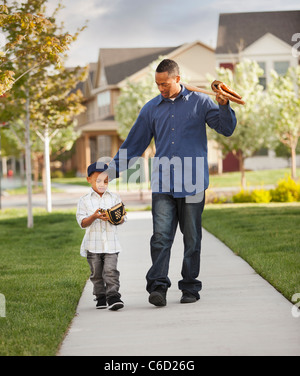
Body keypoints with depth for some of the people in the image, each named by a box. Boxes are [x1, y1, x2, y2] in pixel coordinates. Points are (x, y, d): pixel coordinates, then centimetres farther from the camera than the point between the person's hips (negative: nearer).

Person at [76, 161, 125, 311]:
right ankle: (100, 297, 20)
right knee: (96, 273, 8)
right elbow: (82, 222, -3)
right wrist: (94, 217, -21)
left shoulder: (114, 197, 8)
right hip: (92, 244, 0)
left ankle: (113, 296, -12)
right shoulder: (84, 200, 4)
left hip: (111, 243, 0)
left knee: (111, 270, -11)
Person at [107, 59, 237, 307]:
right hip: (162, 183, 1)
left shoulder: (199, 102, 6)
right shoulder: (151, 109, 13)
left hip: (192, 183, -1)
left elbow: (227, 129, 3)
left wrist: (224, 106, -15)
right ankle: (158, 286, -13)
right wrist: (112, 171, 14)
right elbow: (134, 144, 17)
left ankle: (190, 287, 14)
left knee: (192, 237, 5)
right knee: (161, 235, -10)